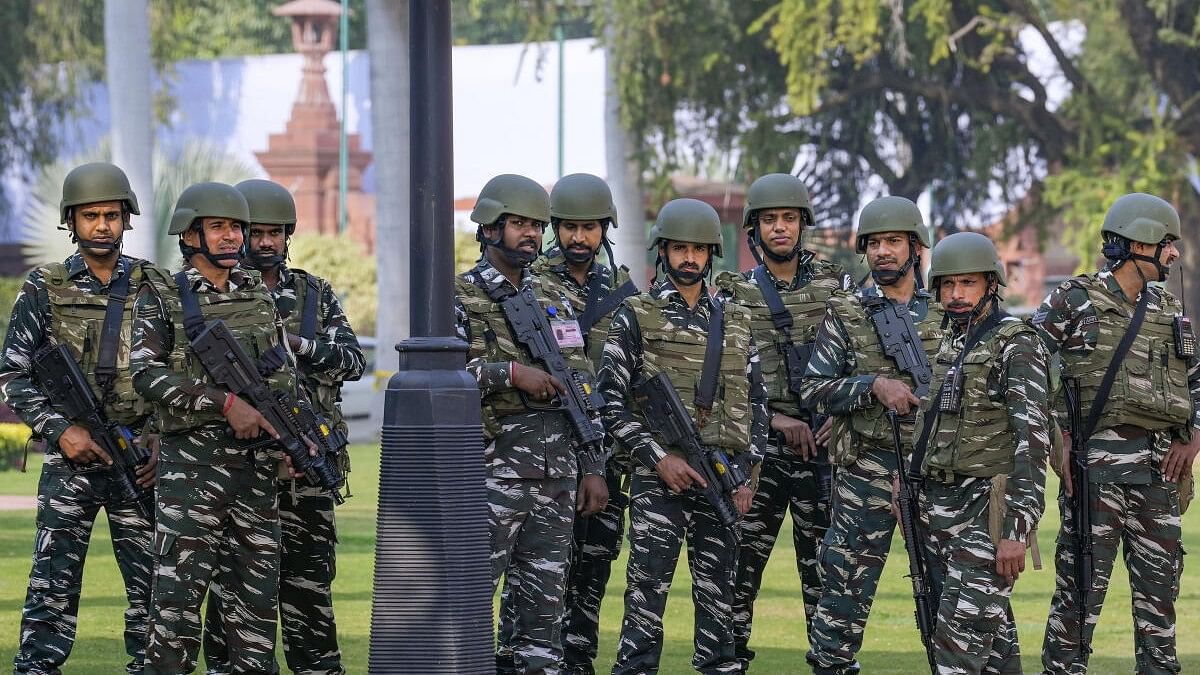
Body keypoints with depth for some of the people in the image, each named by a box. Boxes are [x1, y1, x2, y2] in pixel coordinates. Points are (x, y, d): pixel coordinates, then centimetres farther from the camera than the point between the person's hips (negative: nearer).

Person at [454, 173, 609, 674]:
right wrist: (511, 373, -19)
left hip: (557, 477, 6)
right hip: (492, 470, -6)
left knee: (544, 607, 6)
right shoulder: (459, 298, -1)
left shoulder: (552, 302, 17)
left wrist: (593, 468, 10)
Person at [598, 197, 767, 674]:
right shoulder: (635, 317, 2)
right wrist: (660, 457, -11)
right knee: (647, 597, -6)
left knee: (719, 599, 5)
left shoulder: (735, 323, 14)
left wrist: (746, 473, 3)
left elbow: (756, 403, 14)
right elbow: (611, 402, -3)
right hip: (659, 479, -4)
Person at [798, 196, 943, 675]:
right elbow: (813, 390, -2)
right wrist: (874, 386, -15)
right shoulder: (845, 313, 3)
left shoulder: (945, 314, 9)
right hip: (867, 469, -2)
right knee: (846, 587, -4)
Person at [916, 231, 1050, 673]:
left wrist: (1016, 531, -22)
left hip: (989, 508, -8)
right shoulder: (947, 345, 16)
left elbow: (1033, 442, -15)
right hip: (943, 505, 8)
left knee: (960, 634, -14)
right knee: (992, 632, 10)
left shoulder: (1016, 345, -9)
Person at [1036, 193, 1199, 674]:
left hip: (1160, 467, 5)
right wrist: (1058, 435, -8)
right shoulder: (1074, 302, -2)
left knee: (1159, 587, 7)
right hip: (1097, 466, -5)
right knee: (1083, 585, -6)